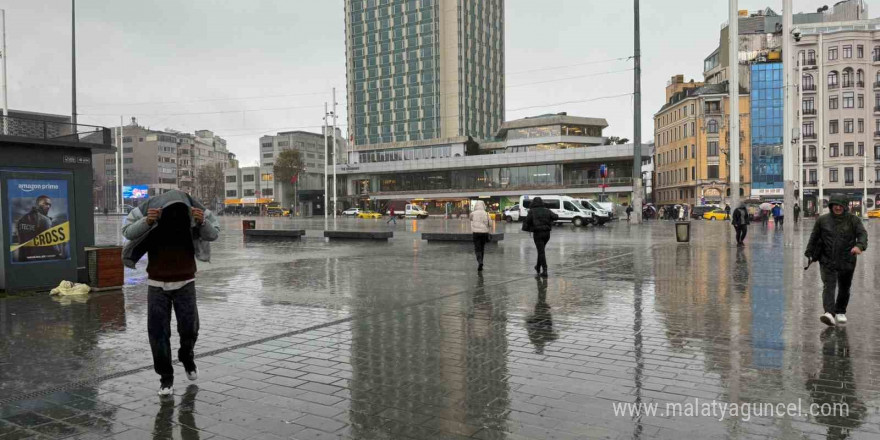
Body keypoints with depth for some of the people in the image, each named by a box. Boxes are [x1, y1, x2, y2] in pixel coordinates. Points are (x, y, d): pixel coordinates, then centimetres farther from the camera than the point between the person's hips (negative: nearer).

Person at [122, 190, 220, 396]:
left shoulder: (195, 212, -14)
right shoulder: (148, 210, -15)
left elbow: (214, 234, -13)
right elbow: (127, 231, -14)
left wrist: (203, 222, -34)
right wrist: (146, 222, -34)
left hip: (185, 282, 0)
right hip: (157, 284, 0)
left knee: (189, 328, 0)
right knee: (157, 331, -1)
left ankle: (187, 358, 33)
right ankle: (166, 377, 15)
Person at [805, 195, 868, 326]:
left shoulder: (853, 220, 0)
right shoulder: (822, 220, 3)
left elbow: (862, 234, -13)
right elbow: (814, 238, 11)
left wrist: (859, 246, -34)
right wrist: (810, 254, 14)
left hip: (846, 261, 1)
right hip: (827, 261, -1)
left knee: (844, 288, 13)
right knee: (828, 286, -14)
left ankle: (840, 312, 32)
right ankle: (829, 313, -25)